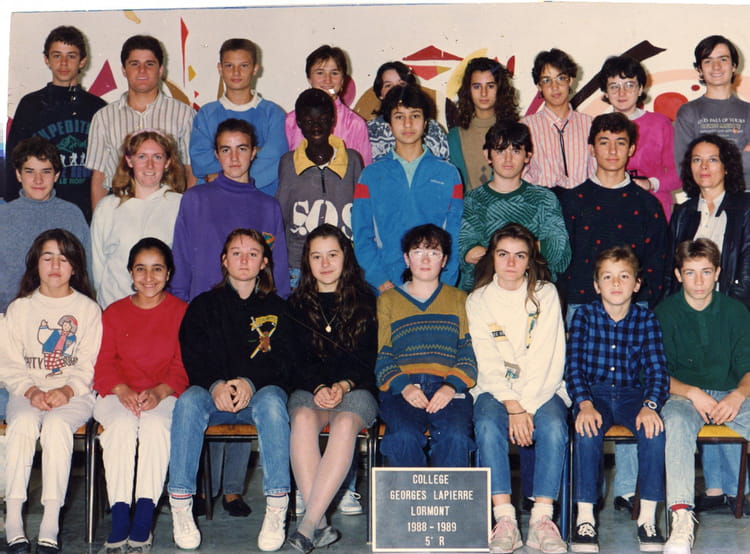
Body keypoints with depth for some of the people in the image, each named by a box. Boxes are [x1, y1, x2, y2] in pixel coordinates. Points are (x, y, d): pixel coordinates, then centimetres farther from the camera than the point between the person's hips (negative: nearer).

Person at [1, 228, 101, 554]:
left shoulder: (88, 309, 9)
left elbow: (88, 365, 2)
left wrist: (66, 391, -17)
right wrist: (31, 391, -13)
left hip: (74, 394, -1)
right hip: (27, 392, 1)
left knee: (56, 425, -34)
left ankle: (50, 527, -37)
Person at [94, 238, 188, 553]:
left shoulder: (182, 312, 8)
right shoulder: (114, 313, 14)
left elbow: (184, 367, 1)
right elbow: (103, 365, 7)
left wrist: (158, 392, -18)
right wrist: (123, 391, -14)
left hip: (165, 395, -1)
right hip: (119, 395, 1)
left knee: (155, 424, -35)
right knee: (123, 424, -33)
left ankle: (143, 524, -36)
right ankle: (119, 523, -36)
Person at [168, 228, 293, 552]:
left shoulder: (276, 308, 16)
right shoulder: (204, 306, 17)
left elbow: (281, 360, 2)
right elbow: (193, 358, 3)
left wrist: (249, 383, -19)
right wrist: (216, 386, -19)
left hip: (261, 390, -1)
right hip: (213, 392, 1)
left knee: (271, 401, -36)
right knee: (189, 400, -33)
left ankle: (276, 510, -38)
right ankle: (180, 507, -32)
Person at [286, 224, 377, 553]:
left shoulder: (364, 302, 11)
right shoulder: (297, 304, 14)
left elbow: (367, 359, 4)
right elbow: (296, 359, 6)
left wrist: (342, 386, -15)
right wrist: (319, 388, -14)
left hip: (356, 390, -1)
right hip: (308, 389, 1)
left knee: (345, 424, -36)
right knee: (303, 419, -35)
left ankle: (308, 525, -41)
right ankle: (321, 525, -38)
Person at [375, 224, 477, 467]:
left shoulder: (459, 300, 22)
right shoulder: (387, 301, 21)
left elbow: (469, 353, 10)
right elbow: (380, 357, 10)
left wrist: (452, 386, -10)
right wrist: (403, 386, -9)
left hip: (449, 389, 0)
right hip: (400, 388, 0)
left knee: (455, 435, -31)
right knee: (404, 435, -32)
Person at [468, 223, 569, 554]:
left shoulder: (545, 294, 4)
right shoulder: (478, 301, 6)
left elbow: (547, 360, -5)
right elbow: (489, 364, -3)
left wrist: (527, 408, -16)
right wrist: (513, 408, -18)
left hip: (542, 389, 0)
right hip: (496, 389, 0)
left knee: (553, 427, -31)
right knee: (488, 426, -31)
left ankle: (542, 519, -29)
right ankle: (504, 520, -32)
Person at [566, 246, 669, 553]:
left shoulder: (646, 319, 3)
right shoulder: (584, 315, 1)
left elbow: (657, 370, -3)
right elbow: (574, 366, -6)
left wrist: (650, 406, -22)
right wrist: (585, 404, -23)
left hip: (631, 393, 1)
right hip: (593, 393, -1)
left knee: (654, 430, -28)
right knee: (587, 431, -32)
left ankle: (648, 517, -17)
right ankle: (585, 517, -23)